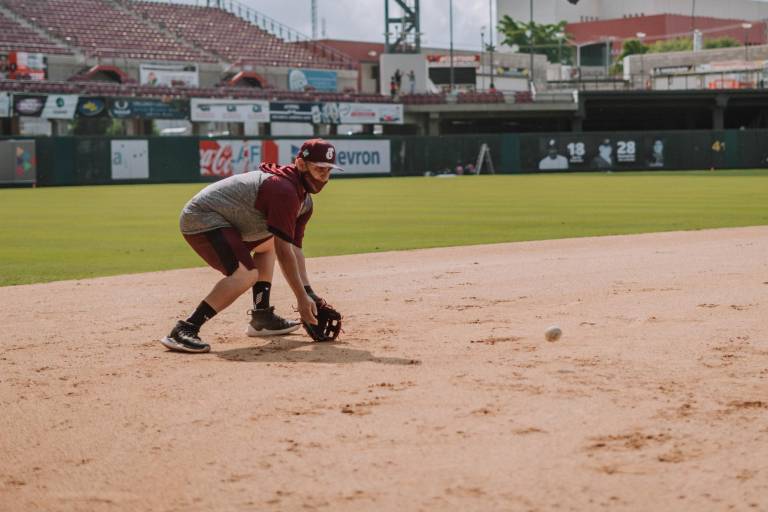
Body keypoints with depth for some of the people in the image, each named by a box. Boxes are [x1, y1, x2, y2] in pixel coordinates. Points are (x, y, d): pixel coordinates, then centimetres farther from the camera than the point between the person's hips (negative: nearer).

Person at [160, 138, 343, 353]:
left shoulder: (304, 200, 10)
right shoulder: (284, 190, -22)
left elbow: (294, 247, 9)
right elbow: (284, 251, -23)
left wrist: (309, 293, 0)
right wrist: (301, 298, -20)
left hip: (219, 220, 11)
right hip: (201, 219, -11)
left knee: (267, 242, 27)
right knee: (246, 273, -28)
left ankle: (262, 316, 23)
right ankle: (185, 330, -32)